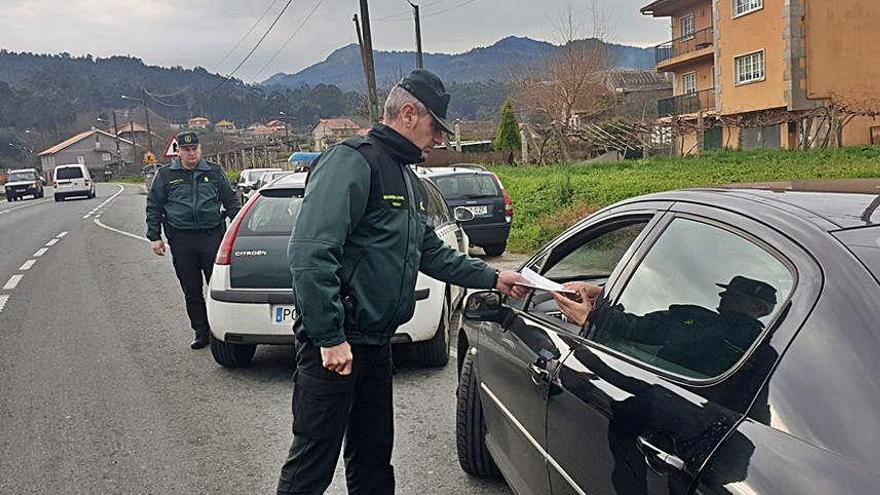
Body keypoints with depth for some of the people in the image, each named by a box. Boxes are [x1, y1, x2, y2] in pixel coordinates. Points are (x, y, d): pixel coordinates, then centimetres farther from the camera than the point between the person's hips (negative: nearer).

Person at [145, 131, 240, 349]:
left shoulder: (214, 172, 9)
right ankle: (201, 333, 16)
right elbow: (153, 207, 11)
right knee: (191, 291, 6)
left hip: (212, 235, -1)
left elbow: (230, 201, 14)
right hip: (181, 240, 1)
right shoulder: (165, 175, 8)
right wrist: (154, 237, 4)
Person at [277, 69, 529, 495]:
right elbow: (310, 254, -24)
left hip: (376, 344, 10)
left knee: (373, 456, 19)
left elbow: (430, 253, 25)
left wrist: (492, 278, 21)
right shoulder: (353, 161, -15)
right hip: (334, 344, -9)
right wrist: (331, 338, -25)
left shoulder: (408, 180, 17)